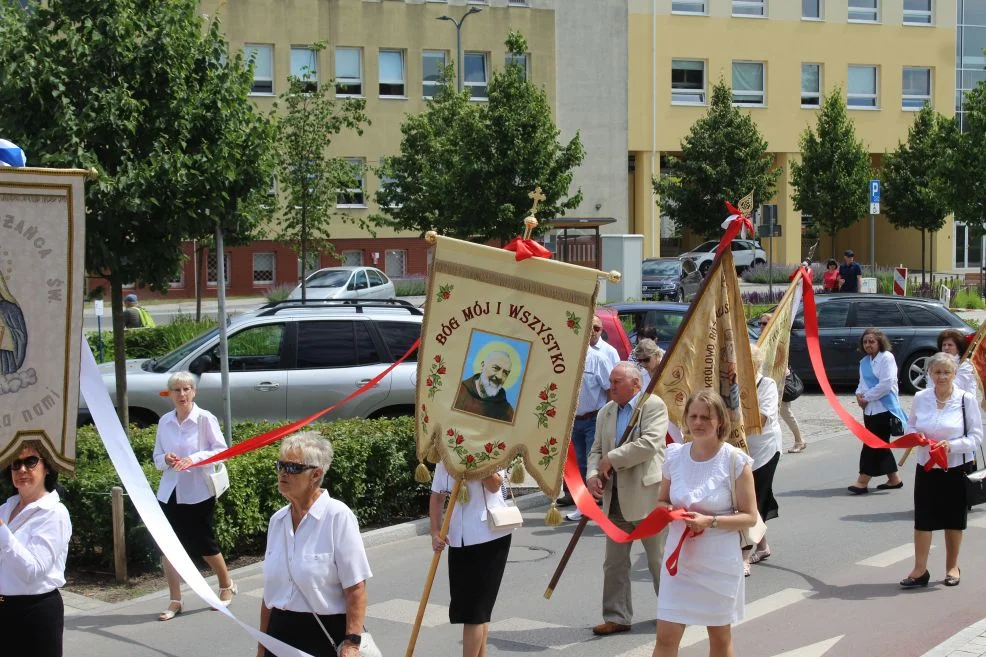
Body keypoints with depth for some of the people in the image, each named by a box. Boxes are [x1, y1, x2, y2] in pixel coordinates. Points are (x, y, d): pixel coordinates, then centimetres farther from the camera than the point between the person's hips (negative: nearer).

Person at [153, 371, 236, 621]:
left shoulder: (205, 419, -9)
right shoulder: (165, 421, 3)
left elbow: (221, 450, -9)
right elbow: (157, 457, 10)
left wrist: (195, 458, -22)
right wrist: (165, 459, -13)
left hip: (199, 492, -4)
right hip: (170, 491, 4)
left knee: (205, 545, 7)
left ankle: (227, 586, 31)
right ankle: (175, 601, 13)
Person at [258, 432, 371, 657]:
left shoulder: (338, 516, -11)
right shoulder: (277, 520, 7)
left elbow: (355, 589, -14)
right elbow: (270, 590, 13)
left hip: (328, 635, -5)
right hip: (281, 632, 5)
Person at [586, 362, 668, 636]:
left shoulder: (654, 405, -9)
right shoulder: (606, 412, 12)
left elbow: (649, 444, -21)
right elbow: (597, 450, 13)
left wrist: (611, 459, -16)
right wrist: (593, 474, -8)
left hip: (647, 494, -6)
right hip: (615, 498, 6)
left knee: (659, 559, 6)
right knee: (614, 562, 9)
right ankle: (616, 616, 18)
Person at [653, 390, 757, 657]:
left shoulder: (735, 460, -10)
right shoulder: (674, 455, 1)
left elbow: (749, 517, -9)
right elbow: (662, 501, 13)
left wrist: (711, 521, -23)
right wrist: (669, 511, -10)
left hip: (719, 562, -3)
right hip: (679, 558, 3)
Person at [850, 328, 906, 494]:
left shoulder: (886, 358, -10)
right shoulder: (864, 362, 15)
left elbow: (886, 384, -17)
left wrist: (867, 397, -12)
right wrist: (859, 393, -2)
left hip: (884, 408, -9)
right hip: (869, 409, 9)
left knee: (873, 444, -9)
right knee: (880, 444, 12)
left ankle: (863, 481, -10)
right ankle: (894, 479, 22)